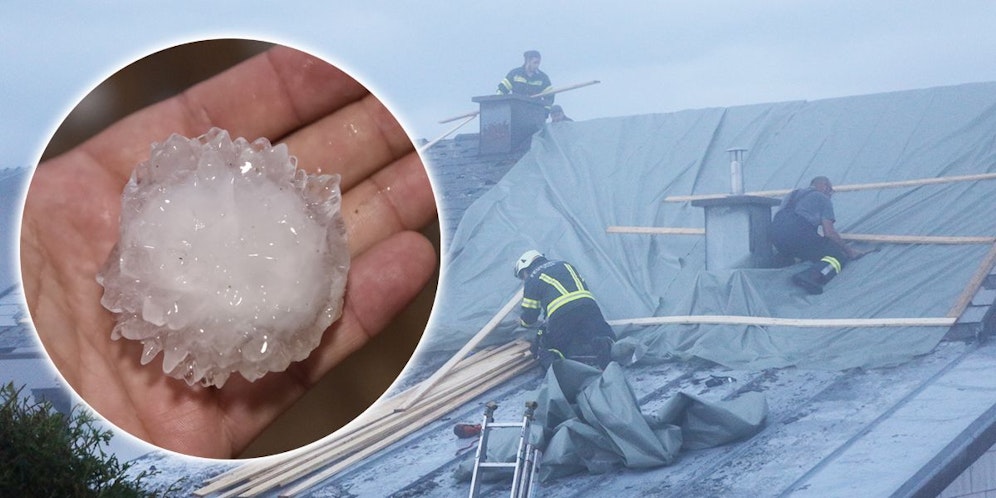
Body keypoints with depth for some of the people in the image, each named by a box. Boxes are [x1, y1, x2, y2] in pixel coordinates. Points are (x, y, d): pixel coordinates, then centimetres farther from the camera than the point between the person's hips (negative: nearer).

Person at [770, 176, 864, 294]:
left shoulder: (792, 194, 34)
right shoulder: (823, 198, 14)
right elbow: (829, 232, 3)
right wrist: (849, 250, 12)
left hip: (776, 238, 7)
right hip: (799, 235, -7)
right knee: (838, 256, -7)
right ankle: (810, 276, -34)